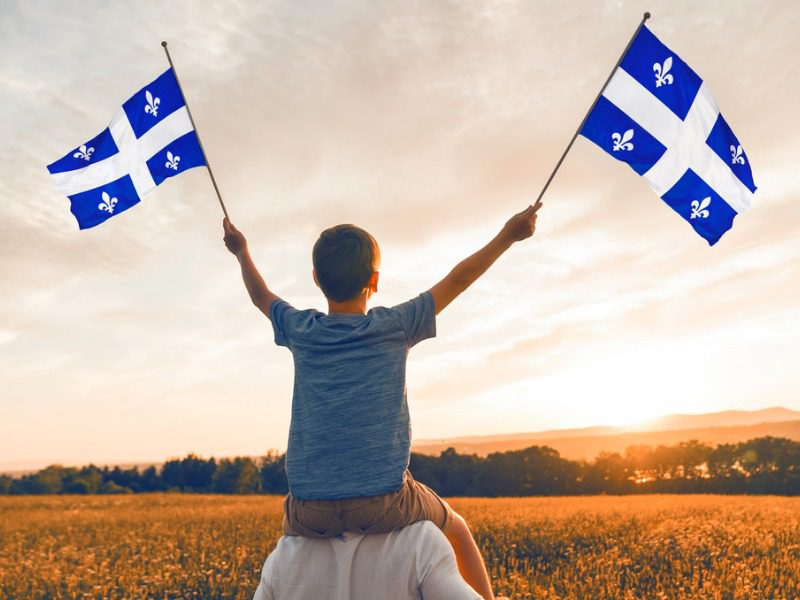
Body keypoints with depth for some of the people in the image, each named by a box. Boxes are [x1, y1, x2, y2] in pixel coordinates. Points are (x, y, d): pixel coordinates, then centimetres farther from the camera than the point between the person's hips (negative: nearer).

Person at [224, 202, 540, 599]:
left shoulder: (301, 332, 5)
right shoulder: (395, 327, -2)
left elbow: (261, 295, 25)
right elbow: (457, 279, 8)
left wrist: (241, 252, 42)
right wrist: (508, 236, 19)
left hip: (311, 511, 2)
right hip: (383, 504, -2)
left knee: (291, 533, 37)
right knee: (457, 530, 26)